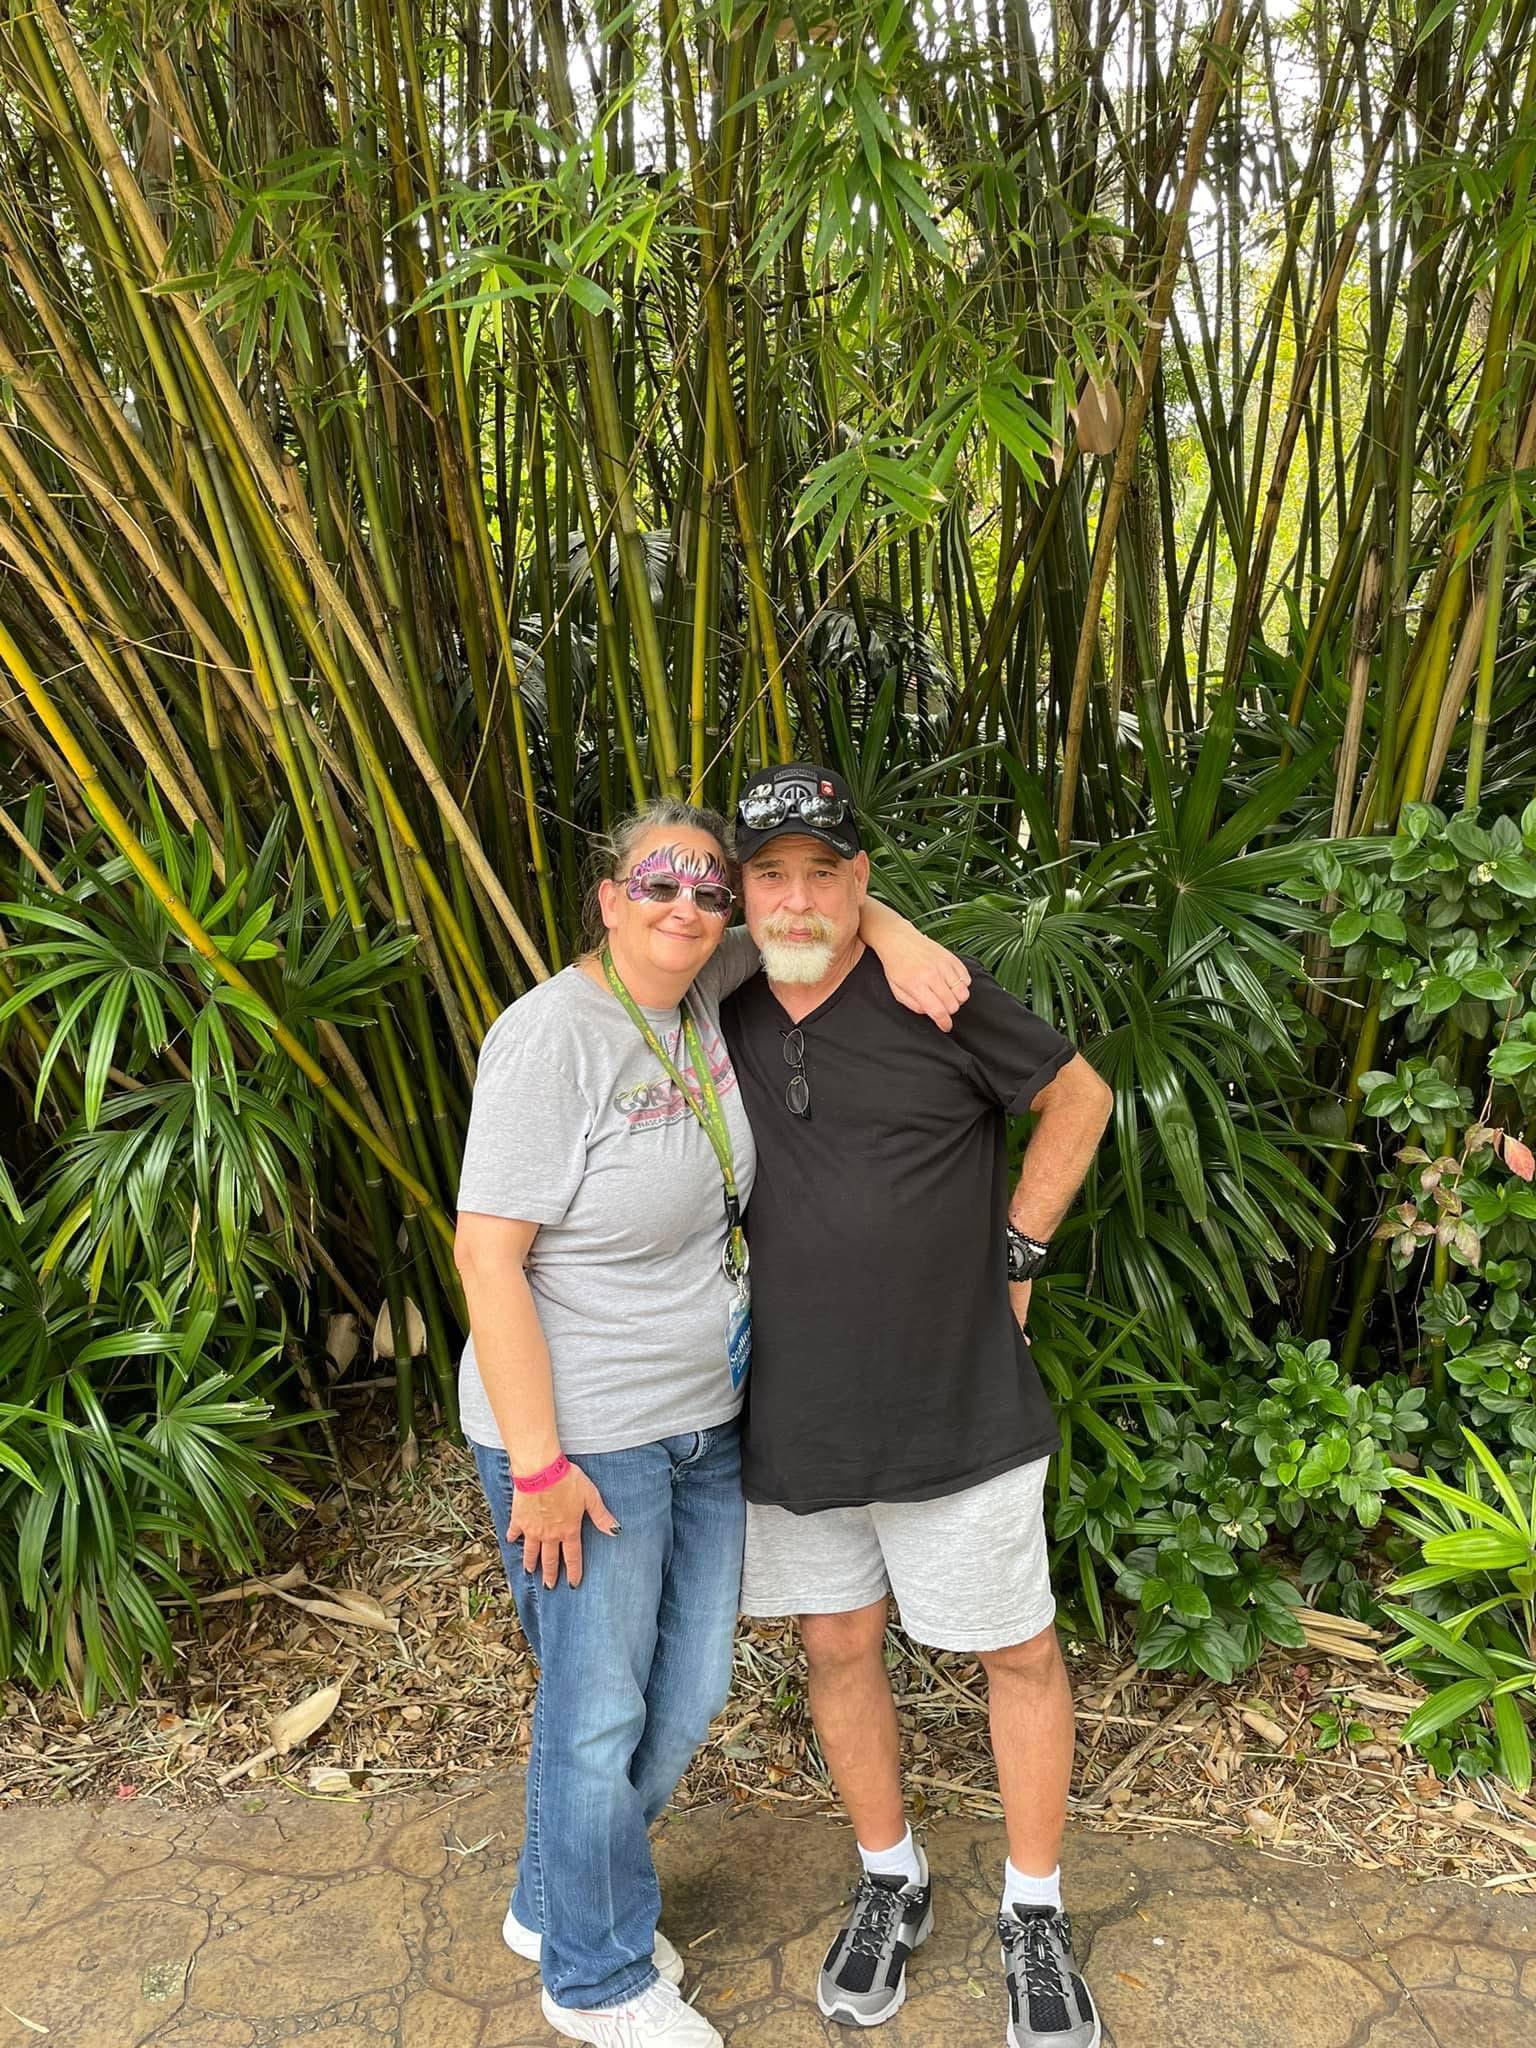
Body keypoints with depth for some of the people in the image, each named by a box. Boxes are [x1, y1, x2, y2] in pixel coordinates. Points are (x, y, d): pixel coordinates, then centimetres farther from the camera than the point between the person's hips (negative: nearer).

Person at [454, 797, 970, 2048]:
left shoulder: (702, 994, 0)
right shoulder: (555, 1037, -21)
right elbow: (487, 1254, -21)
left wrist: (898, 939, -9)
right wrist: (537, 1465, -21)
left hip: (704, 1424, 8)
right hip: (585, 1438, -8)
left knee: (686, 1699, 19)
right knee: (599, 1713, 9)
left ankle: (554, 1907, 45)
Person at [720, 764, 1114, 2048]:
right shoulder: (729, 1025, 0)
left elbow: (1078, 1097, 0)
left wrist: (1014, 1256, -3)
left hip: (957, 1407, -4)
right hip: (795, 1414, 4)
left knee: (1018, 1652, 11)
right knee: (839, 1647, 17)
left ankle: (1035, 1917, 34)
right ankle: (891, 1886, 41)